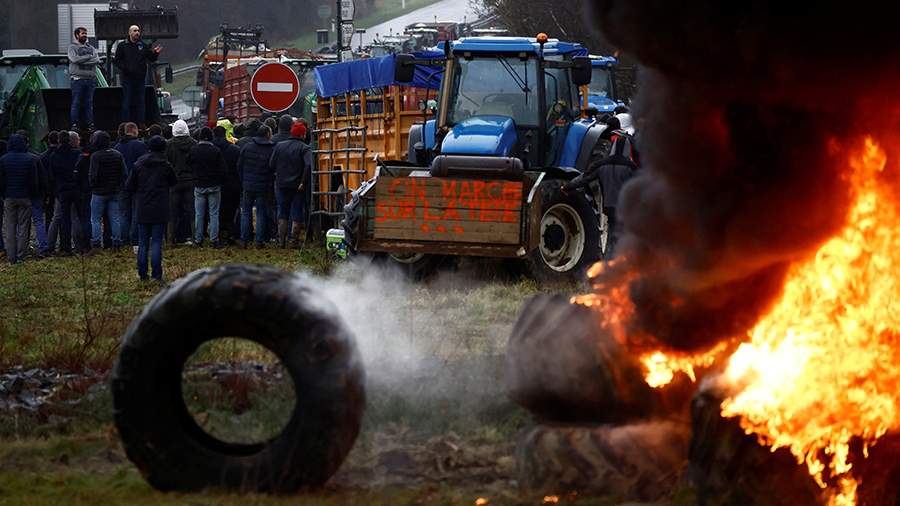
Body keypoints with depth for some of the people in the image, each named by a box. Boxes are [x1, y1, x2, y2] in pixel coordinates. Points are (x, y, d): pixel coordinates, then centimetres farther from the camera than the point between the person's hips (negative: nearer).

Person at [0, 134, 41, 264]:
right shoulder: (30, 159, -5)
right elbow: (33, 181, -3)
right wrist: (33, 194, 10)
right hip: (25, 197, 0)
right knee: (23, 227, 5)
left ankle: (11, 257, 1)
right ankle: (21, 256, 2)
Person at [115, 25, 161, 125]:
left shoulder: (143, 45, 11)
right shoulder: (122, 45, 4)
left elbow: (151, 59, 10)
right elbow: (117, 61, 2)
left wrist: (155, 53, -11)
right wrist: (124, 68, -15)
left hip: (140, 77, 3)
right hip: (127, 78, -3)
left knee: (140, 102, 6)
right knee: (127, 102, -3)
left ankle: (140, 123, 10)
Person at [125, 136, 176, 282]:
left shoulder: (138, 164, 0)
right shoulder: (165, 165, -7)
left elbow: (129, 186, 4)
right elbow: (174, 182, 8)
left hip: (142, 209, 2)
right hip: (160, 210, -2)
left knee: (143, 243, 10)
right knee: (157, 242, 0)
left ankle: (142, 274, 10)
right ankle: (156, 274, -4)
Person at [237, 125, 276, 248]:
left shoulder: (247, 148, 0)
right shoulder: (272, 150, -8)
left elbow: (239, 166, 5)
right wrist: (271, 185, 7)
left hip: (248, 186, 2)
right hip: (263, 187, -2)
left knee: (246, 212, 11)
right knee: (261, 213, 6)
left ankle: (244, 240, 7)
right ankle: (259, 241, 4)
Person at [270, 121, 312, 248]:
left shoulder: (279, 146, 3)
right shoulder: (304, 148, -9)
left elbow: (271, 165, -1)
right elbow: (308, 165, -23)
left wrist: (279, 174, 14)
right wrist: (304, 182, -16)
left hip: (281, 184, 3)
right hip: (297, 186, -3)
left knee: (282, 213, 14)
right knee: (297, 214, 6)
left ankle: (281, 241, 13)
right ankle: (295, 240, 5)